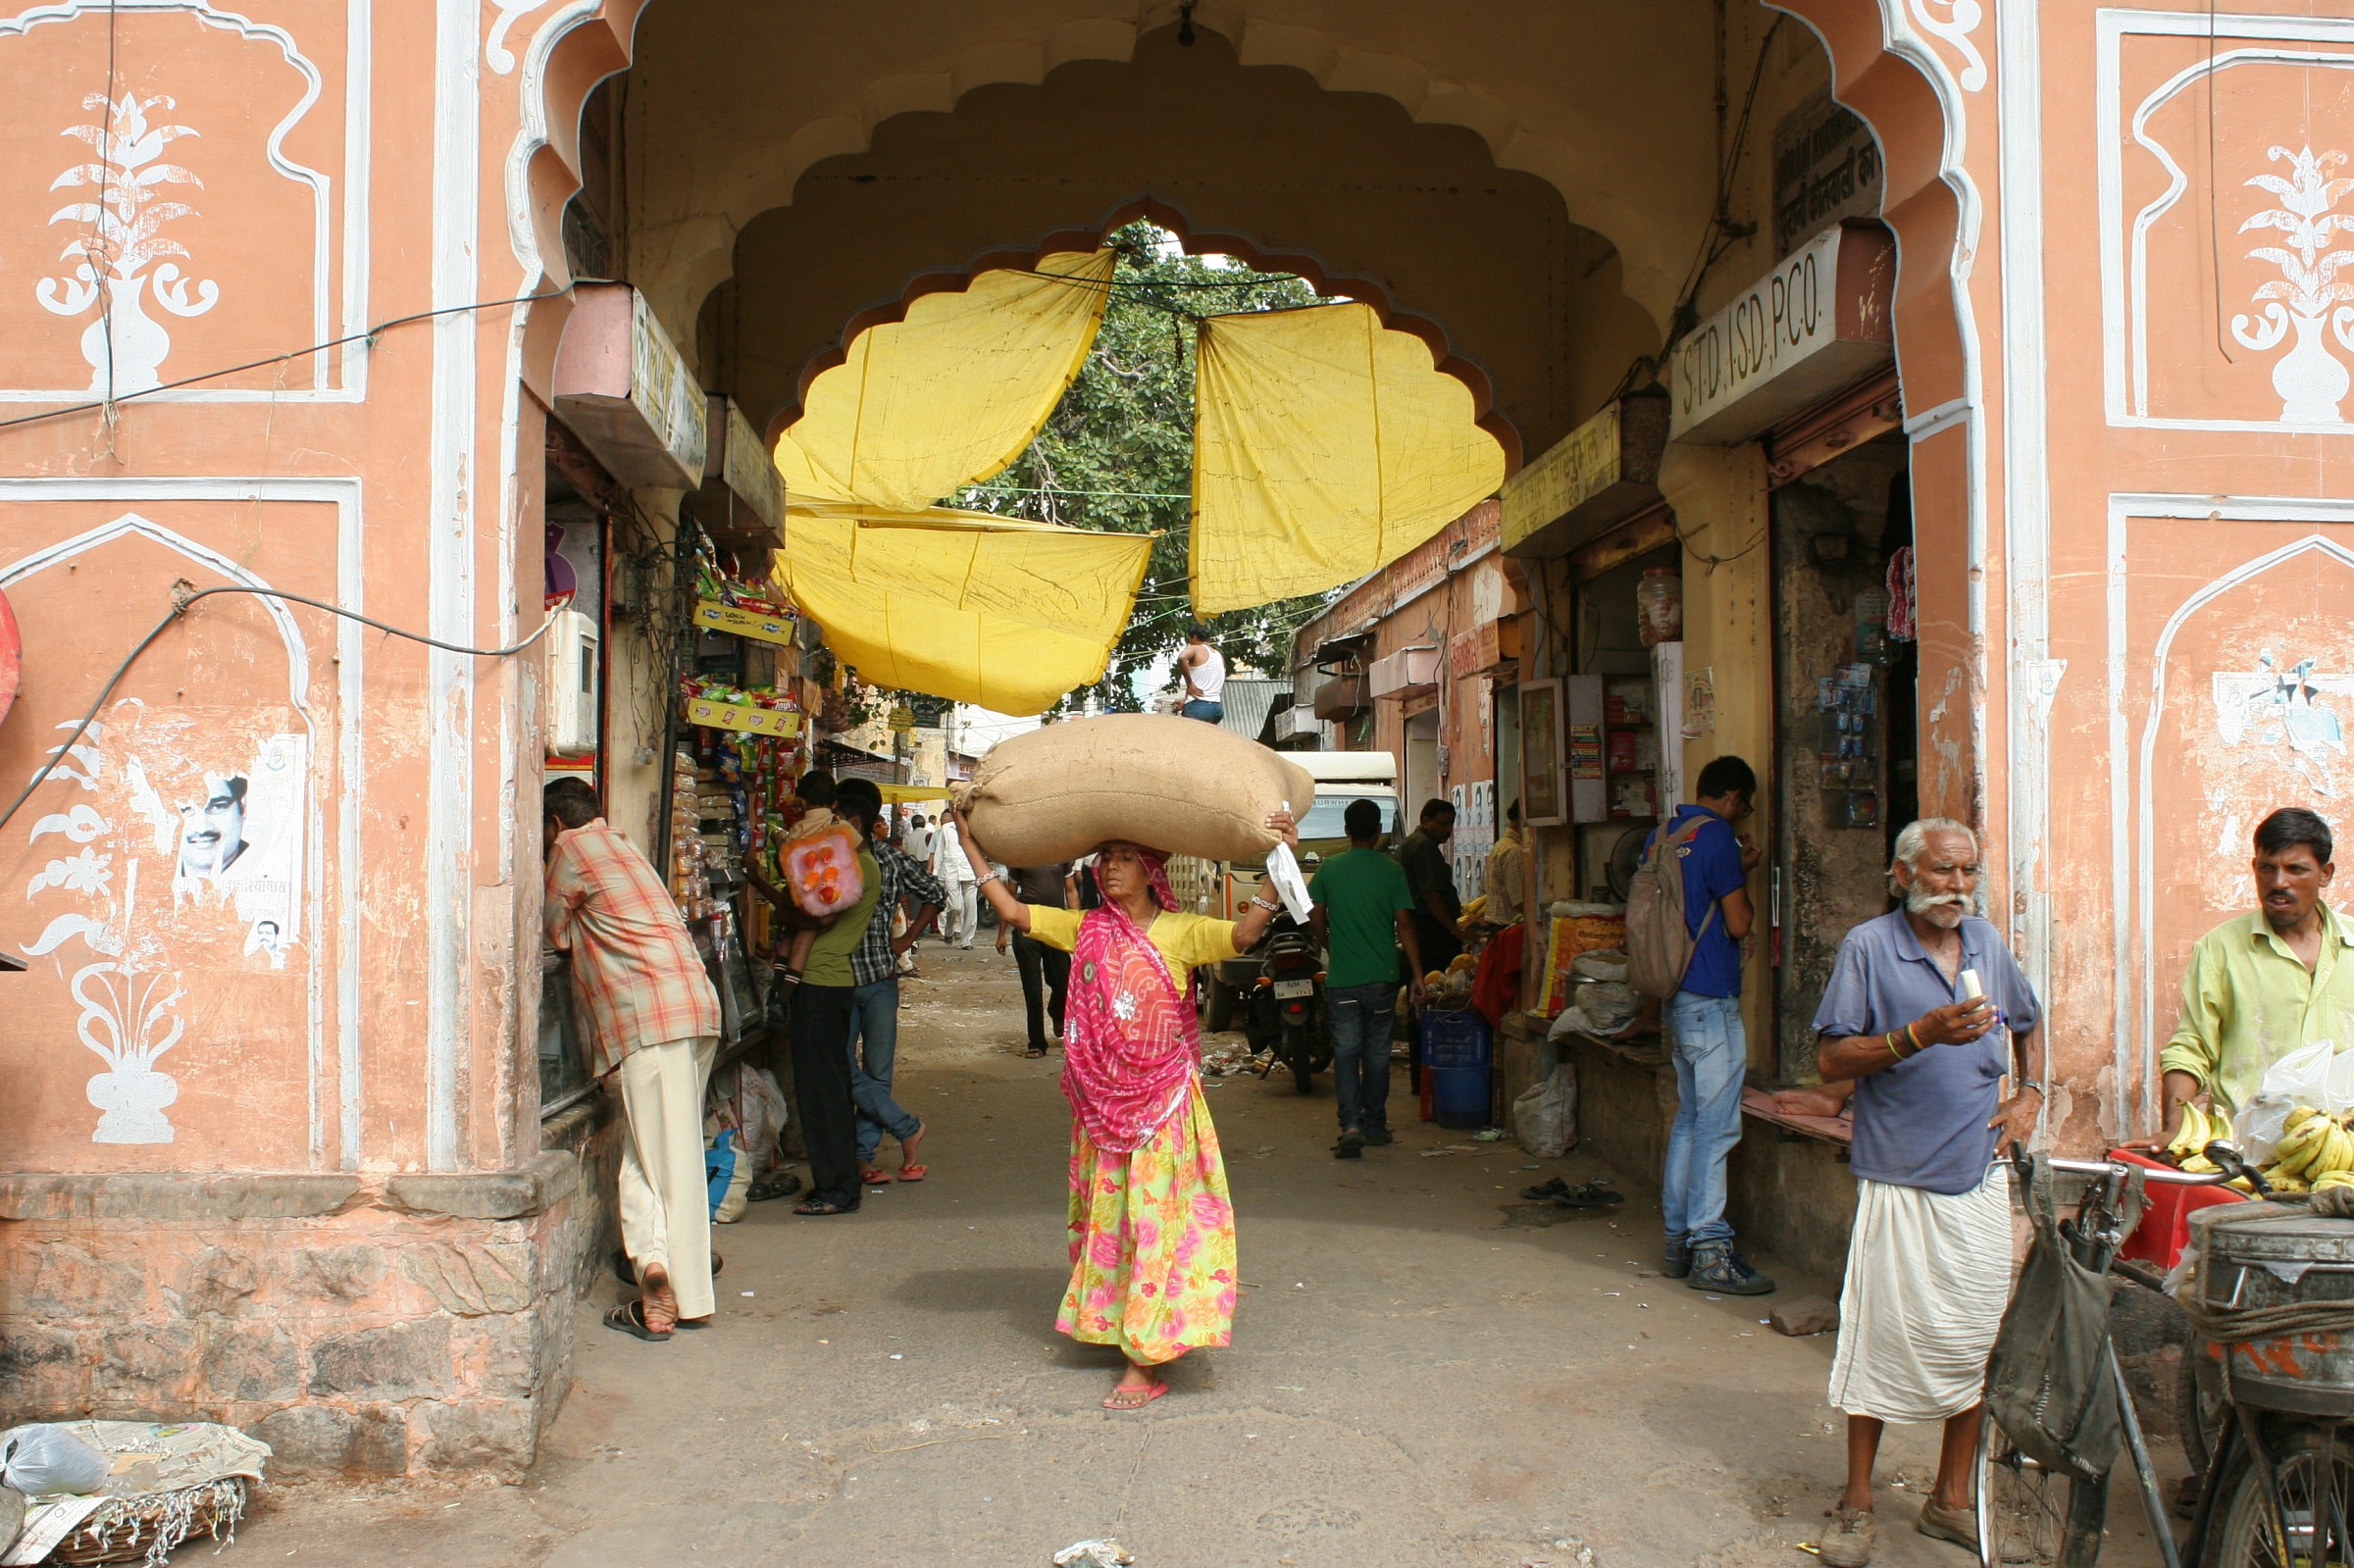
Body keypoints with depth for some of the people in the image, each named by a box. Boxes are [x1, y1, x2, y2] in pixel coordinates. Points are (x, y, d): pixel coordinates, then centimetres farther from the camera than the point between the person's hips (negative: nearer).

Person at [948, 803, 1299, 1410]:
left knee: (1156, 1217, -3)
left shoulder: (1181, 931, -4)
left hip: (1164, 1098, -4)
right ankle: (1113, 1324, 26)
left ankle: (1147, 1363, 0)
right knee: (1105, 1214, 11)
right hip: (1102, 1100, 4)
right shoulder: (1086, 929, 7)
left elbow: (1244, 932, -20)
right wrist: (969, 840, 4)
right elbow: (1012, 911, 4)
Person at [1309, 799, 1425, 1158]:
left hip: (1341, 979, -1)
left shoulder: (1328, 870, -1)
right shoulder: (1392, 871, -3)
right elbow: (1404, 924, -6)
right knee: (1377, 1053, 13)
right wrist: (1417, 973, -1)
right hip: (1382, 977, 1)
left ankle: (1351, 1125, -14)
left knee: (1345, 1052, 1)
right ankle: (1375, 1125, 21)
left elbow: (1315, 923, 2)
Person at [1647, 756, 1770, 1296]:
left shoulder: (1661, 835, 12)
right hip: (1711, 998, -9)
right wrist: (1744, 874, 5)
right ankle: (1710, 1251, -6)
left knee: (1689, 1118, 14)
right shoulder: (1718, 836, -13)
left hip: (1675, 997, 9)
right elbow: (1738, 924, -12)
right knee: (1716, 1125, -6)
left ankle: (1678, 1239, 18)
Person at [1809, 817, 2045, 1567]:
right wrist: (1921, 1034, -21)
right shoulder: (1868, 947, -7)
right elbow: (1831, 1059, -12)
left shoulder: (1988, 943, 9)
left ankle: (1952, 1500, 23)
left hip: (1981, 1176, 5)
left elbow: (2027, 1023, 29)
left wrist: (2029, 1093, 15)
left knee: (1975, 1341, 8)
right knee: (1883, 1338, -1)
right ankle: (1856, 1504, 14)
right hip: (1900, 1181, -5)